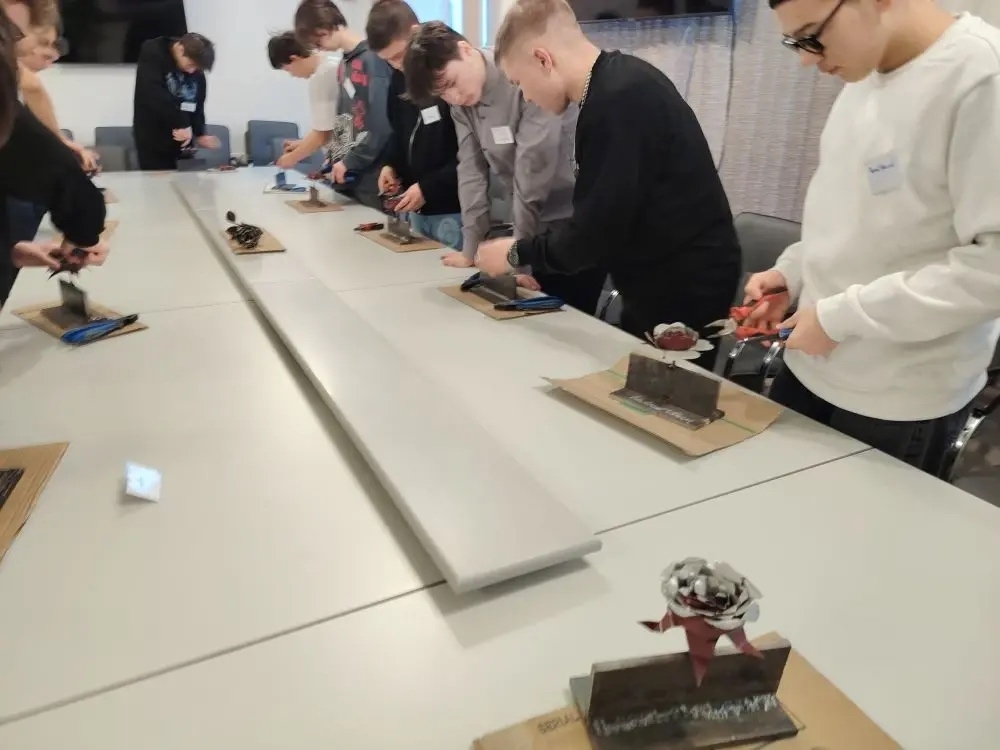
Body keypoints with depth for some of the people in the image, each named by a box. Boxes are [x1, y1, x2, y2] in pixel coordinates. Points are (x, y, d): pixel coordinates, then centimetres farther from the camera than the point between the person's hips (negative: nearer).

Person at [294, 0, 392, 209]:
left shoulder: (372, 60, -12)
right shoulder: (344, 63, 14)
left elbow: (382, 125, -18)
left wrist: (350, 162, -12)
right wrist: (338, 160, 9)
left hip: (373, 176, -8)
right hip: (348, 175, 8)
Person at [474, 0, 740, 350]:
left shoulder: (618, 100, -24)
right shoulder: (614, 85, 6)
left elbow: (598, 229, -24)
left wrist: (516, 253, -9)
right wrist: (533, 259, 7)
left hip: (684, 287, -9)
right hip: (667, 279, 9)